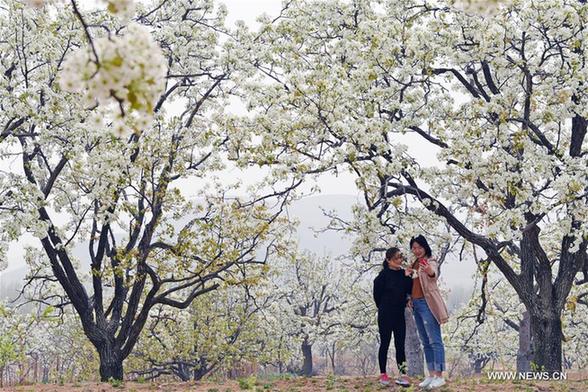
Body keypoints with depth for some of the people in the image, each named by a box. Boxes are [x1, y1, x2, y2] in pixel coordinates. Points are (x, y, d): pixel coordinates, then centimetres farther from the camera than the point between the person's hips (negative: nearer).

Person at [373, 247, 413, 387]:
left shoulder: (403, 274, 4)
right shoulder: (384, 275, -12)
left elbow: (410, 290, -1)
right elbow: (377, 295, -8)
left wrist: (409, 277, -14)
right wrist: (383, 308, 3)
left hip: (399, 315, 5)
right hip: (386, 316, -5)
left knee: (400, 345, 4)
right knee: (385, 344, 4)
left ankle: (402, 375, 4)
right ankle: (383, 374, 12)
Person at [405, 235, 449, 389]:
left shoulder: (430, 262, -8)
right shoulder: (414, 264, 16)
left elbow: (434, 274, -31)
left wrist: (430, 271, -54)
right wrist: (408, 274, 3)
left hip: (427, 304, -9)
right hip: (416, 304, 9)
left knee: (435, 340, -10)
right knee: (425, 342, 11)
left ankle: (439, 376, -12)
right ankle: (431, 375, 15)